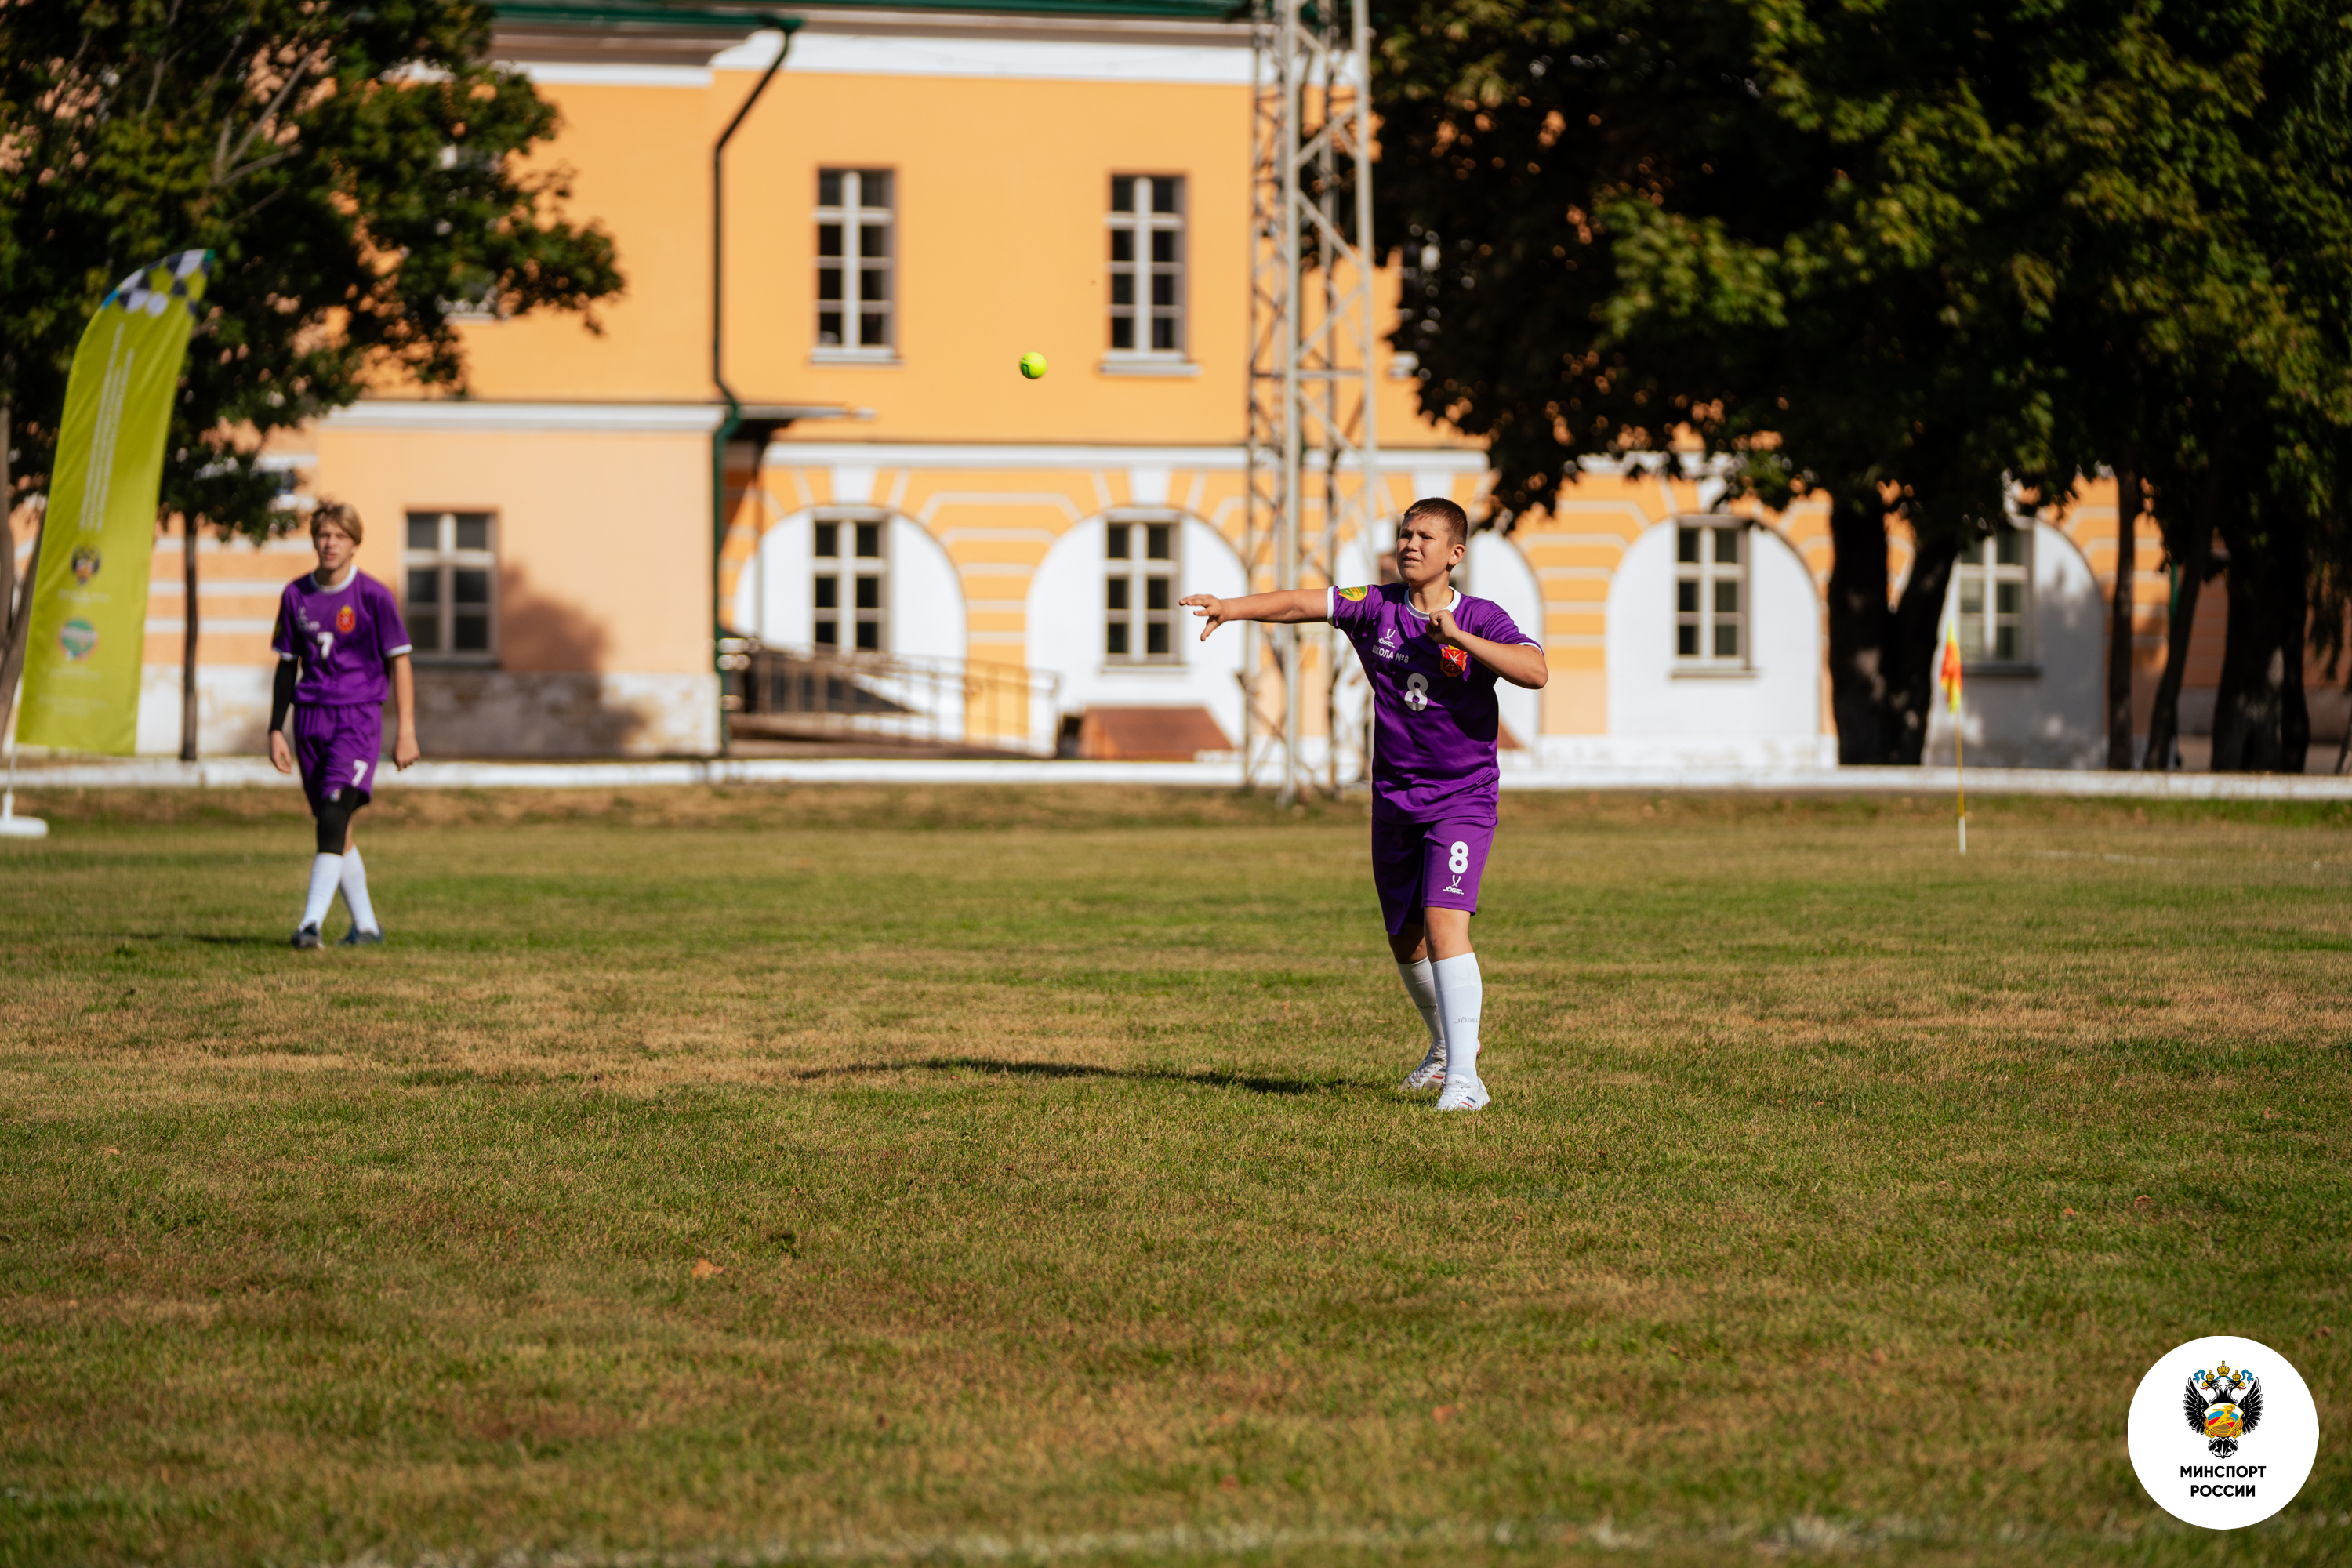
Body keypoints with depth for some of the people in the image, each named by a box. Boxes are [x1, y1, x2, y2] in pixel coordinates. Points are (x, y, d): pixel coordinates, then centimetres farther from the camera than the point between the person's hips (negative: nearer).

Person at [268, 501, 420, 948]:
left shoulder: (373, 595, -5)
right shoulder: (296, 595, 7)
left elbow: (399, 662, -2)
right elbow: (287, 665, 14)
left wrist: (406, 731, -7)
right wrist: (276, 730, 11)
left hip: (358, 716, -5)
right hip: (310, 718, 5)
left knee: (334, 817, -19)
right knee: (335, 828, 9)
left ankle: (311, 923, -25)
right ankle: (365, 925, 21)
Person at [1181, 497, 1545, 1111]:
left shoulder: (1481, 618, -9)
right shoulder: (1378, 608, -1)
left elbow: (1536, 671, -24)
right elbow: (1304, 603, -12)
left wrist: (1458, 638, -31)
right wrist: (1231, 608, -27)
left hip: (1463, 800, -5)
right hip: (1394, 801, 5)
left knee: (1444, 924, -22)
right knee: (1405, 942, 15)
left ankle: (1463, 1078, -22)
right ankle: (1447, 1043, 42)